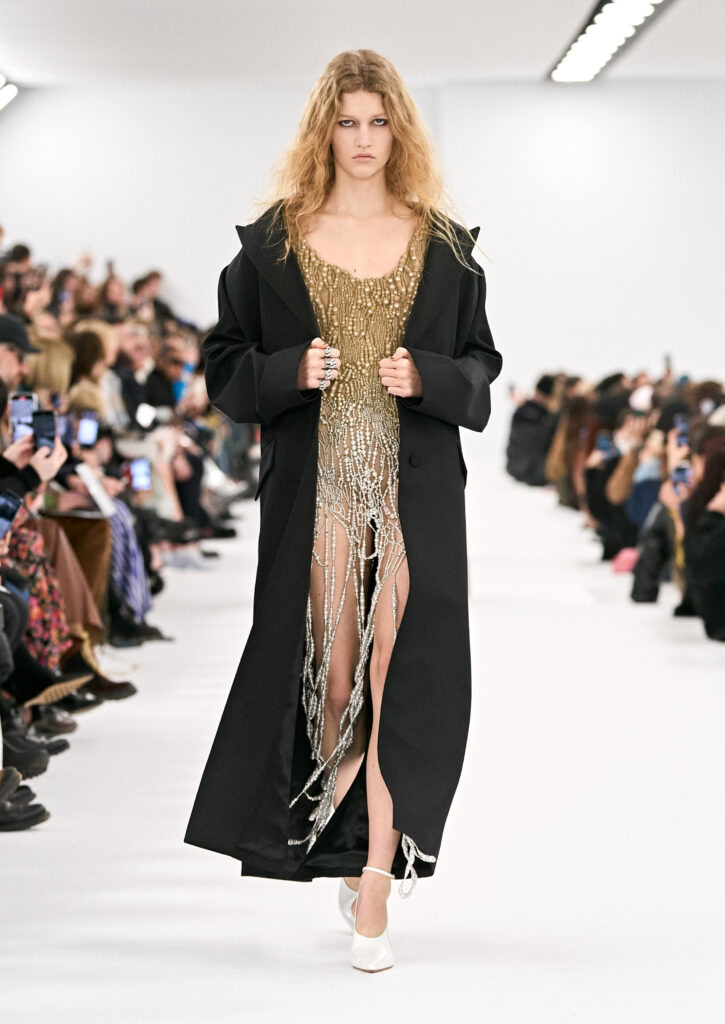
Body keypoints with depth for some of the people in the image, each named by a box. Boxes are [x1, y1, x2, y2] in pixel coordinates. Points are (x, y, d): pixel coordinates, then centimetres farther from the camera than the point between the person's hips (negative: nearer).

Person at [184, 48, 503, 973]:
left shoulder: (442, 244, 8)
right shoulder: (273, 240, 5)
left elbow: (480, 365, 11)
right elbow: (225, 364, 7)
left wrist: (428, 377, -9)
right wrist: (290, 372, -12)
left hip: (414, 486, 0)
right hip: (313, 485, 0)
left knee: (401, 671, -8)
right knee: (328, 667, 4)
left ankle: (373, 880, -5)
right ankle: (350, 850, 27)